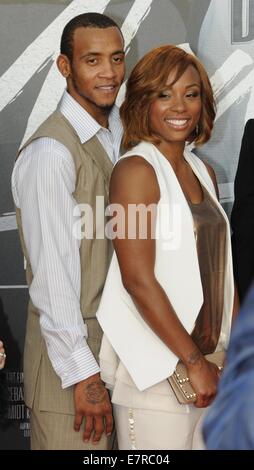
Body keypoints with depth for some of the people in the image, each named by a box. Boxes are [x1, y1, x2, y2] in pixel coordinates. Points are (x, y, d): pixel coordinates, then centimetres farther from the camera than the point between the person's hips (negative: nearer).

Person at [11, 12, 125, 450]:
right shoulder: (51, 152, -17)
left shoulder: (118, 136, 8)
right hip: (71, 351, -7)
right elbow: (52, 272, -19)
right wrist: (83, 373, -18)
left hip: (116, 343, 7)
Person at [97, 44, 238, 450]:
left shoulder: (203, 172, 13)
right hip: (156, 370, -7)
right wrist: (194, 362, -14)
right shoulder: (136, 170, -10)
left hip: (207, 364, 7)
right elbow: (138, 280, -16)